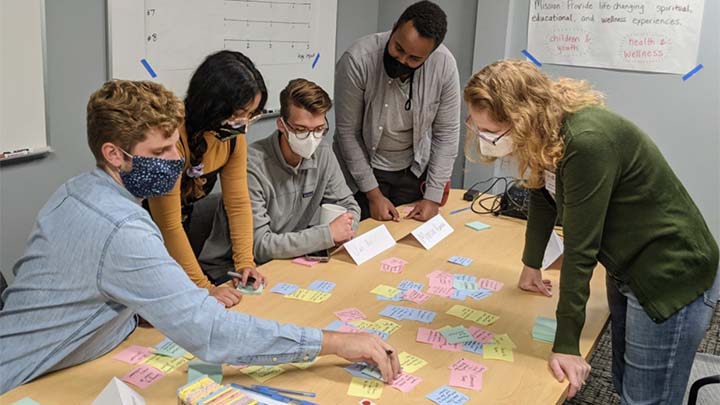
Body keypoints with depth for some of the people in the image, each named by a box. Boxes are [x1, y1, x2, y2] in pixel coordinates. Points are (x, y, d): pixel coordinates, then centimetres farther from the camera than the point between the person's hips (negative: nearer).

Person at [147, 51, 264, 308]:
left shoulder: (234, 136, -9)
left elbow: (238, 202, -6)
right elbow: (168, 225, -30)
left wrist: (245, 261, -17)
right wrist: (203, 288, -29)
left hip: (184, 220, 7)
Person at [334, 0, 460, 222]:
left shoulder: (445, 65, -19)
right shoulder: (356, 61, -26)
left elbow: (446, 133, -11)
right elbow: (348, 132, -18)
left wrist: (433, 197, -13)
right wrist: (373, 194, -16)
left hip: (413, 171, 2)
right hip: (361, 170, -2)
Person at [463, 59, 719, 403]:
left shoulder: (587, 142, -31)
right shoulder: (543, 132, -6)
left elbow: (580, 249, -28)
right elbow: (543, 201, 11)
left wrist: (566, 345, -21)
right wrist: (531, 267, 23)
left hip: (672, 276, -8)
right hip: (625, 270, 9)